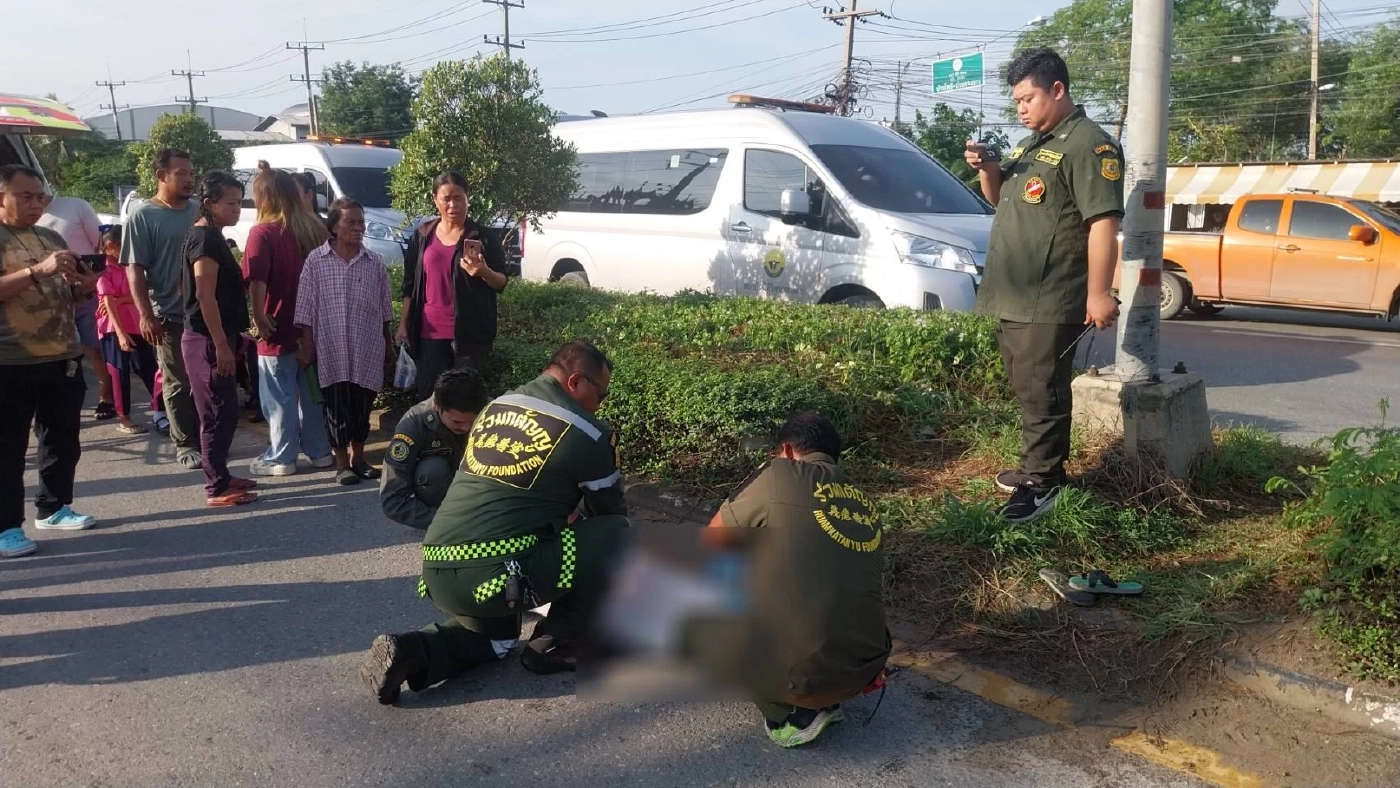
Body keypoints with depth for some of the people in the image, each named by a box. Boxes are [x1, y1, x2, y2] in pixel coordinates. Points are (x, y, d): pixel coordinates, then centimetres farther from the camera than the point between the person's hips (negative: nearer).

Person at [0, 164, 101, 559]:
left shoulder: (52, 237, 14)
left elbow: (67, 294, 22)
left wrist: (85, 285, 0)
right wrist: (38, 270, -27)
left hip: (64, 358, 7)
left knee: (63, 439, 14)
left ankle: (53, 507, 28)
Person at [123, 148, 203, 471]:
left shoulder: (199, 210, 8)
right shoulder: (143, 216, -5)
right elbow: (135, 270, -8)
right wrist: (146, 314, -16)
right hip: (170, 315, -4)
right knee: (179, 383, 3)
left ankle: (205, 437, 22)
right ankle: (185, 444, 13)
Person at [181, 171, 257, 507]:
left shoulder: (211, 236, 15)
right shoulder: (205, 238, -15)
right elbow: (205, 296, -21)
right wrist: (221, 345, -22)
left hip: (213, 337, 10)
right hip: (207, 339, -10)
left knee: (223, 411, 15)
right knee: (219, 413, -5)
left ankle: (221, 476, 24)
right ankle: (217, 489, 0)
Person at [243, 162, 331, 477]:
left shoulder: (263, 232, -13)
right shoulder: (316, 227, 5)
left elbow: (257, 281, -23)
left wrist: (259, 317, -17)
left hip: (279, 331, -6)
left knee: (280, 398, 5)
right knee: (312, 392, 15)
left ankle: (281, 458, 12)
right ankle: (319, 452, 22)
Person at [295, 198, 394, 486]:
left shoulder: (375, 263, 4)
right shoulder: (316, 260, -3)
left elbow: (384, 309, 10)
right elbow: (307, 308, -1)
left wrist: (388, 344, 13)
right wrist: (307, 345, -3)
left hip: (368, 348, 2)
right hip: (331, 348, -2)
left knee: (362, 405, 9)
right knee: (337, 405, 2)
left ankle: (358, 457, 26)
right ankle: (342, 462, 15)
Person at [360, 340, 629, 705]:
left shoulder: (496, 406, 18)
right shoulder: (587, 432, -2)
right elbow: (610, 511, 13)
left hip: (437, 573, 8)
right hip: (499, 574, -7)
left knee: (494, 637, 35)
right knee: (616, 534, 5)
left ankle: (412, 651, 8)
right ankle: (558, 646, 11)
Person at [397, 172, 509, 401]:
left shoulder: (484, 237, 0)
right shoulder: (421, 236, 7)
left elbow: (502, 283, 0)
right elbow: (410, 285, 11)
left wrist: (484, 272, -22)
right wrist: (403, 325, 6)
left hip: (470, 333, -2)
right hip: (430, 332, 2)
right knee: (427, 395, 4)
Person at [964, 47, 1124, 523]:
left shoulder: (1088, 145, -11)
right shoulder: (1031, 145, 20)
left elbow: (1103, 223, -18)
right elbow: (1000, 198, 31)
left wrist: (1099, 293, -23)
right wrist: (987, 168, 8)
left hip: (1049, 302, -9)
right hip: (1012, 297, 9)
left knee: (1041, 393, -7)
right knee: (1026, 390, 15)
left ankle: (1042, 482, -1)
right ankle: (1037, 467, 25)